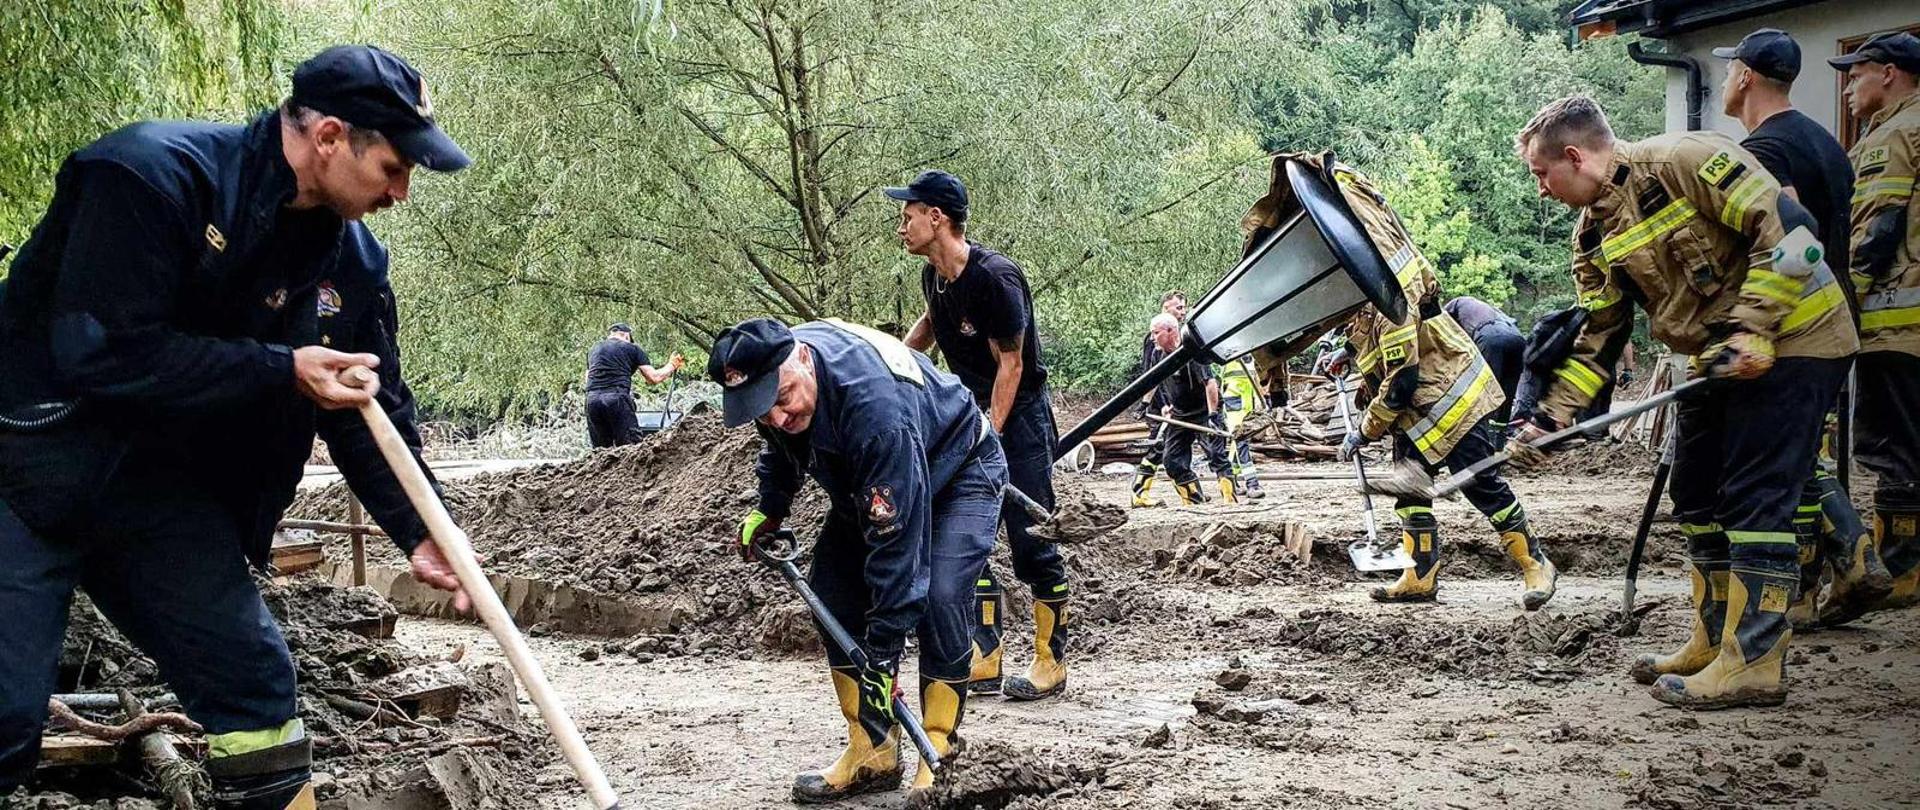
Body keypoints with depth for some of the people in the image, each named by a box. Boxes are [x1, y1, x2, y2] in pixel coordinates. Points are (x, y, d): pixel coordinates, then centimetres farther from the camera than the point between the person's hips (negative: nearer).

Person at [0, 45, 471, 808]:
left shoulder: (348, 257, 0)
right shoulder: (151, 173, -23)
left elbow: (375, 405, 7)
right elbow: (102, 352, -28)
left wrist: (419, 530, -5)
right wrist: (285, 371, -26)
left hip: (160, 486, 7)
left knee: (254, 678, 4)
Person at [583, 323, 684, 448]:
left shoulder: (593, 350, 24)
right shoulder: (632, 349, 11)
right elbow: (654, 378, 8)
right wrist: (672, 366, 24)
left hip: (591, 399, 4)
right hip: (617, 399, -4)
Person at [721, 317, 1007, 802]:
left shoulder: (874, 404, -45)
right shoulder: (768, 373, -20)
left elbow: (897, 540, -41)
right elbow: (781, 444, 10)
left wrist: (884, 653, -37)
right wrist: (769, 508, 8)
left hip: (959, 470, -7)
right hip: (864, 482, 8)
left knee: (938, 598, -25)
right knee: (832, 594, -3)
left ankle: (939, 761, -12)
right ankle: (871, 756, 4)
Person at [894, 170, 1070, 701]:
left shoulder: (995, 277, -22)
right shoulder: (933, 277, 3)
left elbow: (1010, 365, -19)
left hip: (1019, 416, -8)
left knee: (1029, 538, -5)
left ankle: (1051, 663, 6)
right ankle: (985, 663, 9)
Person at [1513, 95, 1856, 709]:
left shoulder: (1685, 161, -18)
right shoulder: (1595, 236, 8)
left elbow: (1787, 229, -22)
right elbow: (1595, 340, 10)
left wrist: (1752, 328, -24)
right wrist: (1549, 417, 0)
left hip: (1791, 342, -9)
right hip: (1719, 361, 9)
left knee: (1755, 498, -11)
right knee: (1698, 498, 12)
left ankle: (1753, 663, -8)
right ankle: (1713, 642, 24)